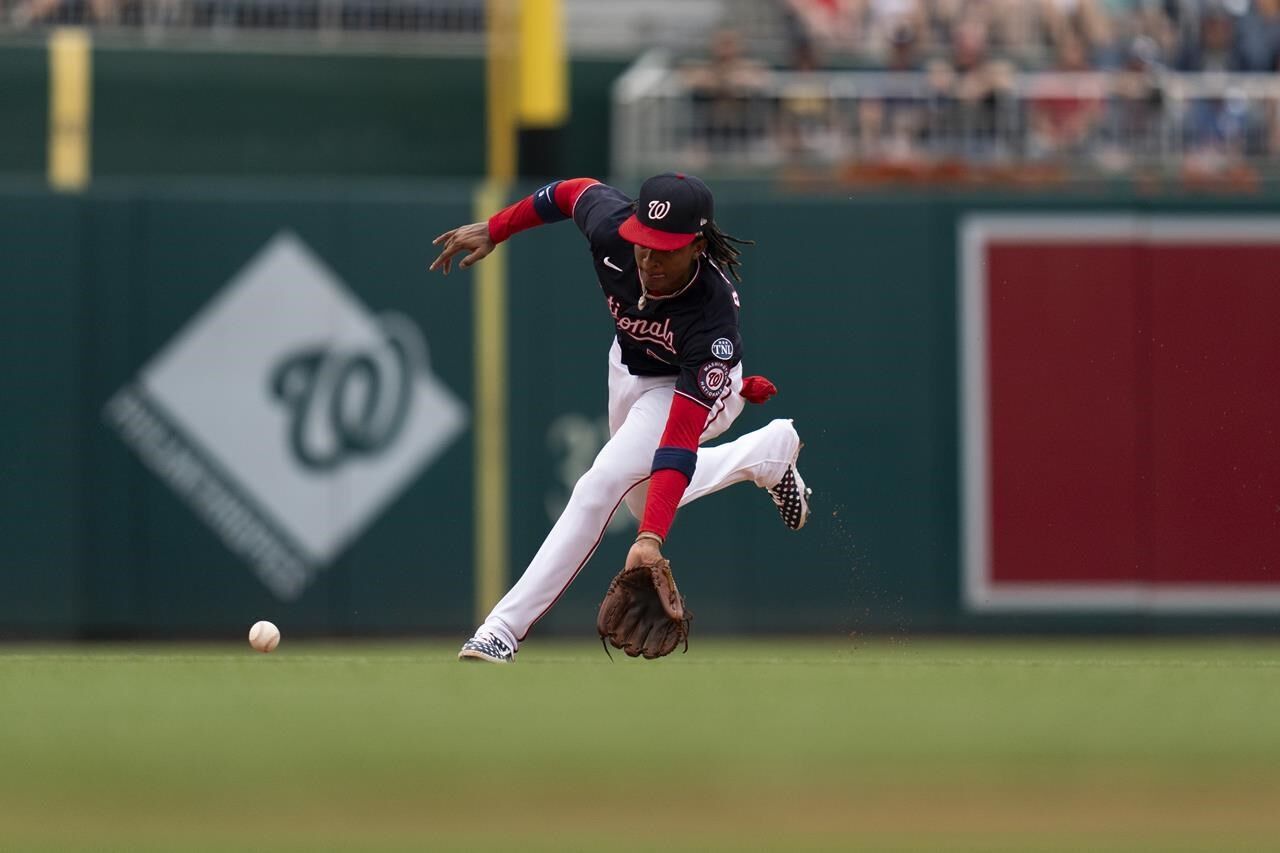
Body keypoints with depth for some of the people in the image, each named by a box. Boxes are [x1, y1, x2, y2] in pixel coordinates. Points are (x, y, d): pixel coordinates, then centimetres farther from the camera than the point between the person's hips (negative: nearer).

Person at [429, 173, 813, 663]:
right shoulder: (612, 228, -34)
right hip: (629, 366, 7)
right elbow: (575, 192, -7)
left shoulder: (711, 314, -44)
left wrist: (651, 538, -55)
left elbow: (680, 441, -47)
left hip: (694, 384, -7)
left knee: (603, 483, -26)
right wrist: (493, 231, -5)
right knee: (645, 500, 25)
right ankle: (770, 450, 45)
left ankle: (503, 631, -23)